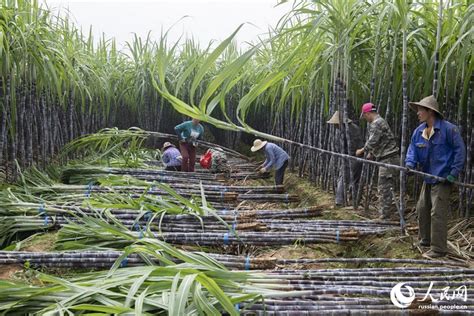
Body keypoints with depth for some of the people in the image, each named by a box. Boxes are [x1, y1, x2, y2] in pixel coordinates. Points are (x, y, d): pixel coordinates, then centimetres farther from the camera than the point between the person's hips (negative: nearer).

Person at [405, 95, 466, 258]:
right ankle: (425, 239, 34)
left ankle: (439, 248, 1)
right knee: (422, 208, 17)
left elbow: (460, 150, -12)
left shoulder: (448, 129, -15)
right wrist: (410, 163, -15)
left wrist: (454, 173, -15)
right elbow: (413, 149, 5)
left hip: (442, 179, -8)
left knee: (437, 213, -8)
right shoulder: (419, 131, 5)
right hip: (428, 178, 8)